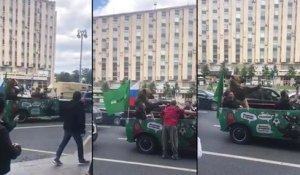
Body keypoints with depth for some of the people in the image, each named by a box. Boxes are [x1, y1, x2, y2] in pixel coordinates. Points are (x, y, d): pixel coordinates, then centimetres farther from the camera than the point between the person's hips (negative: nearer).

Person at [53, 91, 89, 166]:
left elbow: (64, 116, 15)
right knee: (79, 144, 8)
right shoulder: (79, 106, -15)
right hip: (75, 129, -6)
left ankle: (57, 158, 5)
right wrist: (83, 129, -11)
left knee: (63, 143, 11)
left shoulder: (67, 105, 6)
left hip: (67, 128, 6)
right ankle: (81, 159, 18)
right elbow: (82, 119, -15)